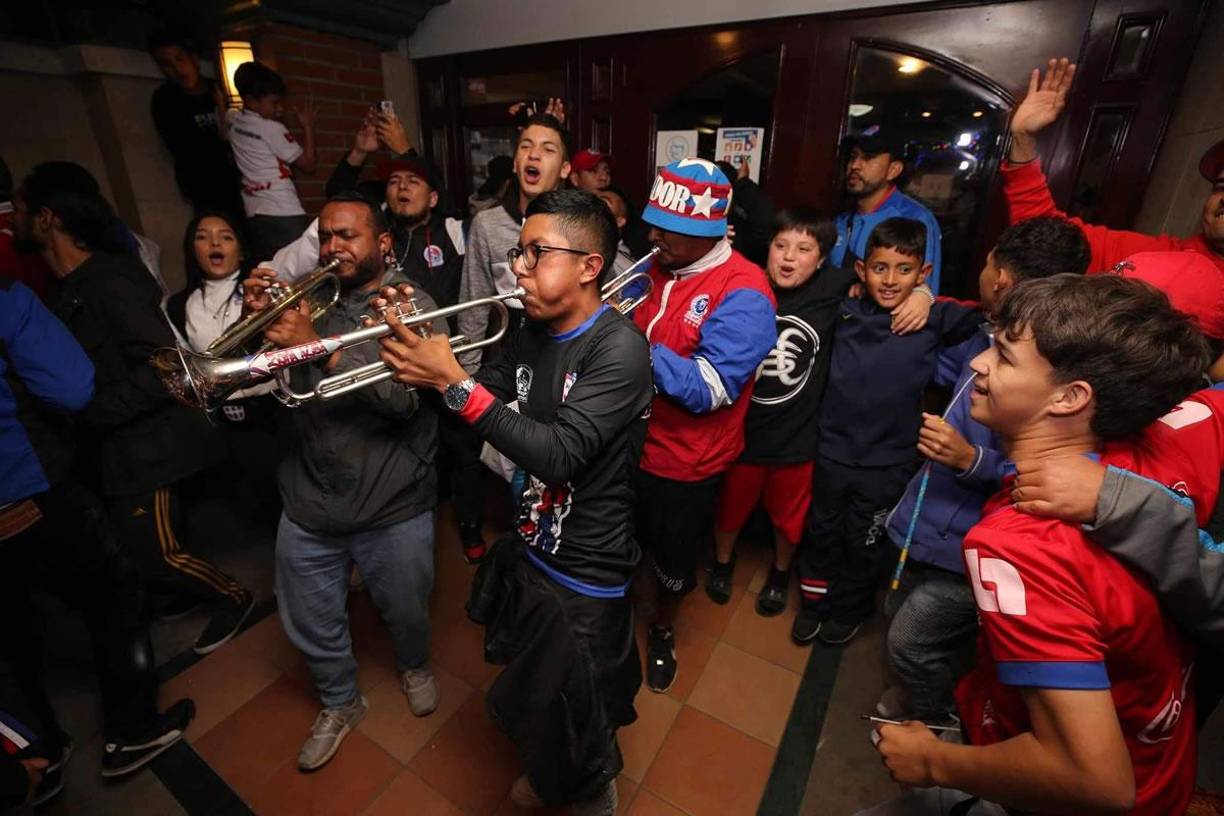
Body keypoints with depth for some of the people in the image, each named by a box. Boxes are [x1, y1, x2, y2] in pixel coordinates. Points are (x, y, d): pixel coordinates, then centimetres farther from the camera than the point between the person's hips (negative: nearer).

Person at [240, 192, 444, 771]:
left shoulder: (412, 307, -7)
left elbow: (408, 395, -22)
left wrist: (321, 345, -30)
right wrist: (258, 319, -13)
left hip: (392, 508, -3)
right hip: (308, 505, 4)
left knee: (405, 612, 19)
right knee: (311, 627, 20)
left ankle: (414, 667, 52)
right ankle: (340, 703, 48)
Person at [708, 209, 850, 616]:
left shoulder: (833, 289, -12)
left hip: (797, 436, 1)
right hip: (740, 429, 0)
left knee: (789, 514, 23)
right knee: (729, 504, 23)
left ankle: (780, 573, 55)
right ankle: (722, 562, 54)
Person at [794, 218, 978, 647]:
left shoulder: (934, 320, -9)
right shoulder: (844, 312, -5)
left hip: (888, 462, -1)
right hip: (833, 451, 1)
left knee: (864, 543, 20)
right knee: (822, 533, 20)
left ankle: (851, 609, 47)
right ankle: (814, 600, 45)